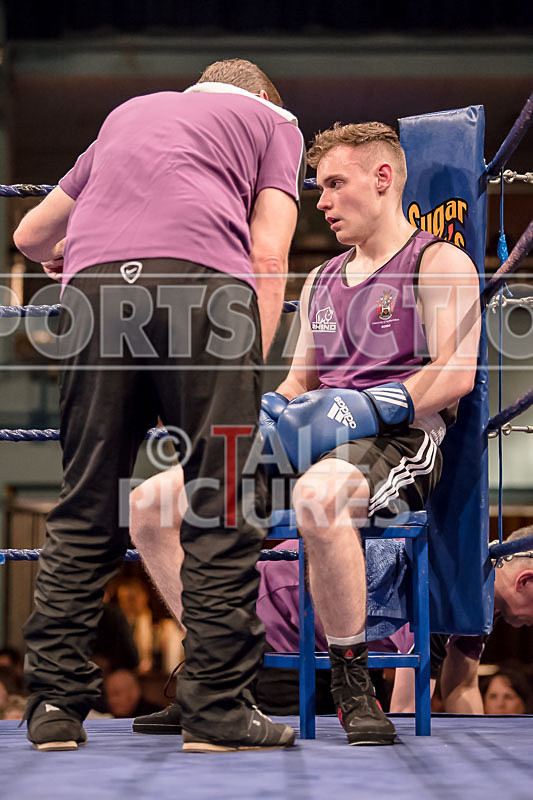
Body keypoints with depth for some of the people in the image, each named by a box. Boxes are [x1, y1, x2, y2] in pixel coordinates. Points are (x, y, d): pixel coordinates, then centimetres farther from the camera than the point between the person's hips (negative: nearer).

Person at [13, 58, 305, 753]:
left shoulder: (129, 112, 37)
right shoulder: (274, 120, 26)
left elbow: (30, 236, 43)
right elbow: (269, 252, 8)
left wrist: (68, 256, 64)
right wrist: (251, 368, 6)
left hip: (93, 283, 4)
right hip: (203, 278, -3)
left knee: (85, 510, 8)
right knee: (219, 511, 0)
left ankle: (55, 703, 7)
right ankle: (217, 707, -1)